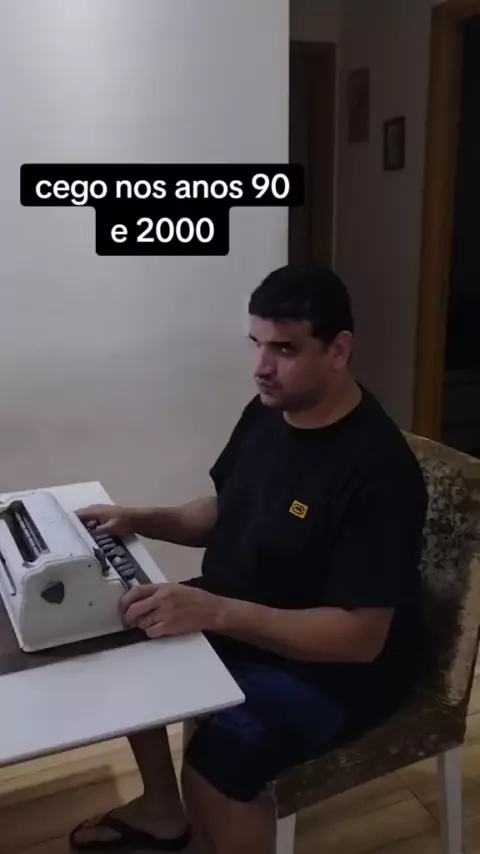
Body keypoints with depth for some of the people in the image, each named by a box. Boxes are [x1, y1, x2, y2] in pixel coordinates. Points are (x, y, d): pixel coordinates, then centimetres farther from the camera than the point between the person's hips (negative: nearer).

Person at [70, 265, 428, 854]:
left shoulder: (376, 468, -29)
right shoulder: (266, 411, -4)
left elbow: (360, 636, -30)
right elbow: (223, 514, 9)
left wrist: (215, 612, -38)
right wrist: (139, 519, -8)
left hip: (337, 666, -8)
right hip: (237, 621, 9)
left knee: (215, 760, -28)